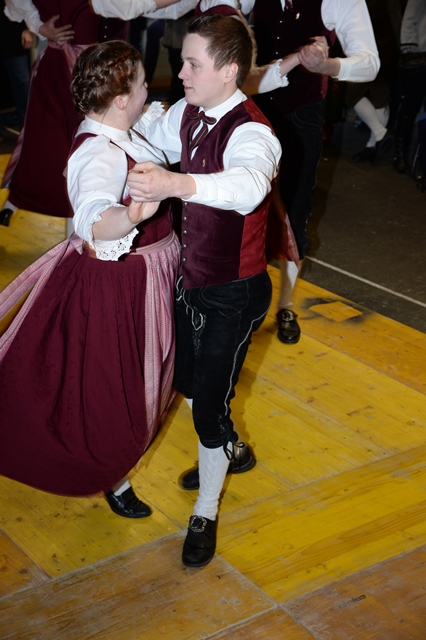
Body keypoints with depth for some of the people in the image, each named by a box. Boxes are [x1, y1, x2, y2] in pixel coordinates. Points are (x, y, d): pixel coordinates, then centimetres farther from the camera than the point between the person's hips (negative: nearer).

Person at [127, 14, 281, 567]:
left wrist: (177, 183, -67)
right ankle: (228, 450, 53)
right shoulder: (187, 114, -3)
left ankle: (206, 515, 25)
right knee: (187, 381, 22)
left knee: (209, 402, 2)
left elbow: (249, 183, -51)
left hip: (234, 293, -7)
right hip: (192, 277, 8)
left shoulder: (249, 132, -27)